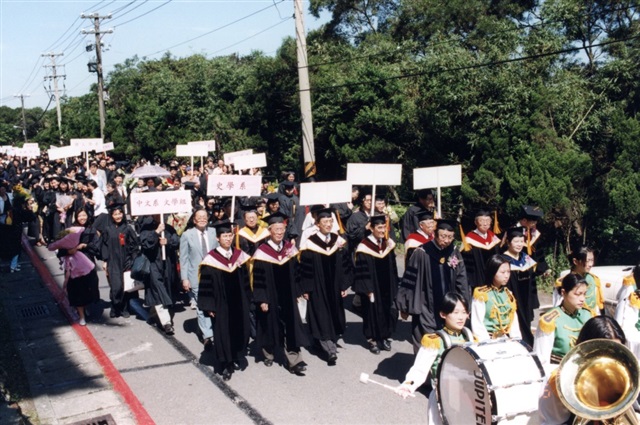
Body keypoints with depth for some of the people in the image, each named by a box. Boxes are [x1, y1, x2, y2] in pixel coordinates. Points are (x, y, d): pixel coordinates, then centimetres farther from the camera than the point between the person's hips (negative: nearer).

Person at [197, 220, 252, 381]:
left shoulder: (239, 255, 2)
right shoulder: (211, 259, -10)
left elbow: (245, 280, 9)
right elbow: (206, 284, -9)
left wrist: (247, 299, 7)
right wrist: (209, 306, -12)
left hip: (239, 302, 4)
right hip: (221, 304, -4)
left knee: (240, 330, 11)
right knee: (223, 332, 3)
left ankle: (236, 359, 30)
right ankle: (226, 365, 15)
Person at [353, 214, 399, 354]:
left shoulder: (388, 244, 3)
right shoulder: (364, 247, -14)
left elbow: (393, 268, 9)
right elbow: (362, 271, -13)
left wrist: (394, 287, 7)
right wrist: (367, 290, -16)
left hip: (387, 289, 5)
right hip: (372, 289, -5)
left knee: (387, 311, 11)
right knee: (372, 312, 5)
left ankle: (385, 337, 27)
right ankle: (372, 340, 20)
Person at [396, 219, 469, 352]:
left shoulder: (454, 253, -1)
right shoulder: (422, 253, -14)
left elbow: (461, 281, 6)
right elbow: (409, 281, -8)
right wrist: (405, 307, -4)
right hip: (426, 311, -4)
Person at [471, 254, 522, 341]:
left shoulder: (508, 294, 10)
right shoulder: (481, 295, -9)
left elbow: (513, 319, 12)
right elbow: (477, 323, -11)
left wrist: (517, 339, 2)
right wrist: (486, 342, -16)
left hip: (505, 339, 5)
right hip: (488, 340, -5)